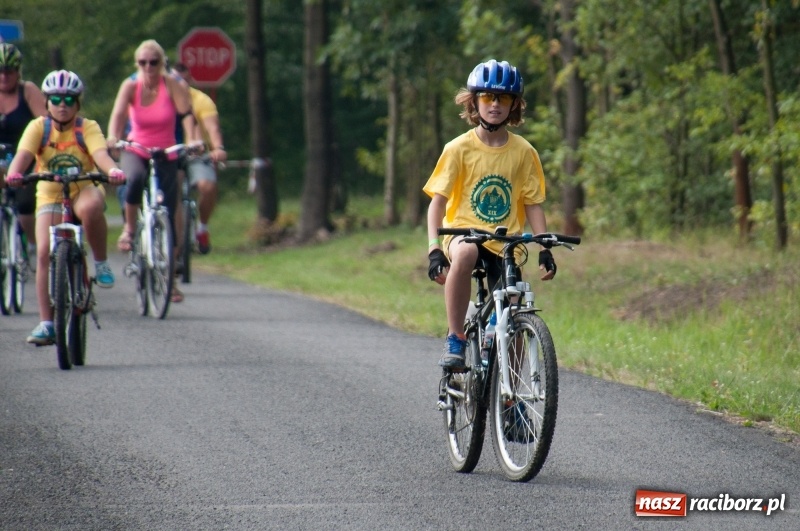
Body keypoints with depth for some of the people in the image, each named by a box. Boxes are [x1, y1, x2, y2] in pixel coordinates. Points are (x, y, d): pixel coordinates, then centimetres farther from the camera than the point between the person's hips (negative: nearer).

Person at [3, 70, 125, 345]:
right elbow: (24, 154, -20)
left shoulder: (88, 127, -6)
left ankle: (101, 263, -14)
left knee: (90, 208, -39)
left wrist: (112, 170, -47)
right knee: (44, 252, -16)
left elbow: (100, 153, -24)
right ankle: (46, 322, -11)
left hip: (84, 189, -2)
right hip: (50, 195, 2)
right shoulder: (38, 127, -4)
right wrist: (13, 173, -43)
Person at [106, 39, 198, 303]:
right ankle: (129, 228, -14)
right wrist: (112, 138, -43)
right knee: (135, 179, -38)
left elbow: (186, 114, -22)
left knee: (168, 215, -1)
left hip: (166, 155, 1)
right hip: (135, 152, -1)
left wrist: (191, 141, -40)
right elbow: (118, 114, -23)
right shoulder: (131, 85, -9)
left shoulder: (172, 85, -10)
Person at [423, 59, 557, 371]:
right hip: (463, 231, -3)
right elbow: (437, 202, -6)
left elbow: (533, 204, 6)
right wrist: (434, 249, -18)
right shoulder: (459, 149, -4)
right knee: (465, 253, -39)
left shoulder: (523, 152, 2)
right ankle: (455, 341, -28)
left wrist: (544, 248, -6)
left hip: (505, 244, 3)